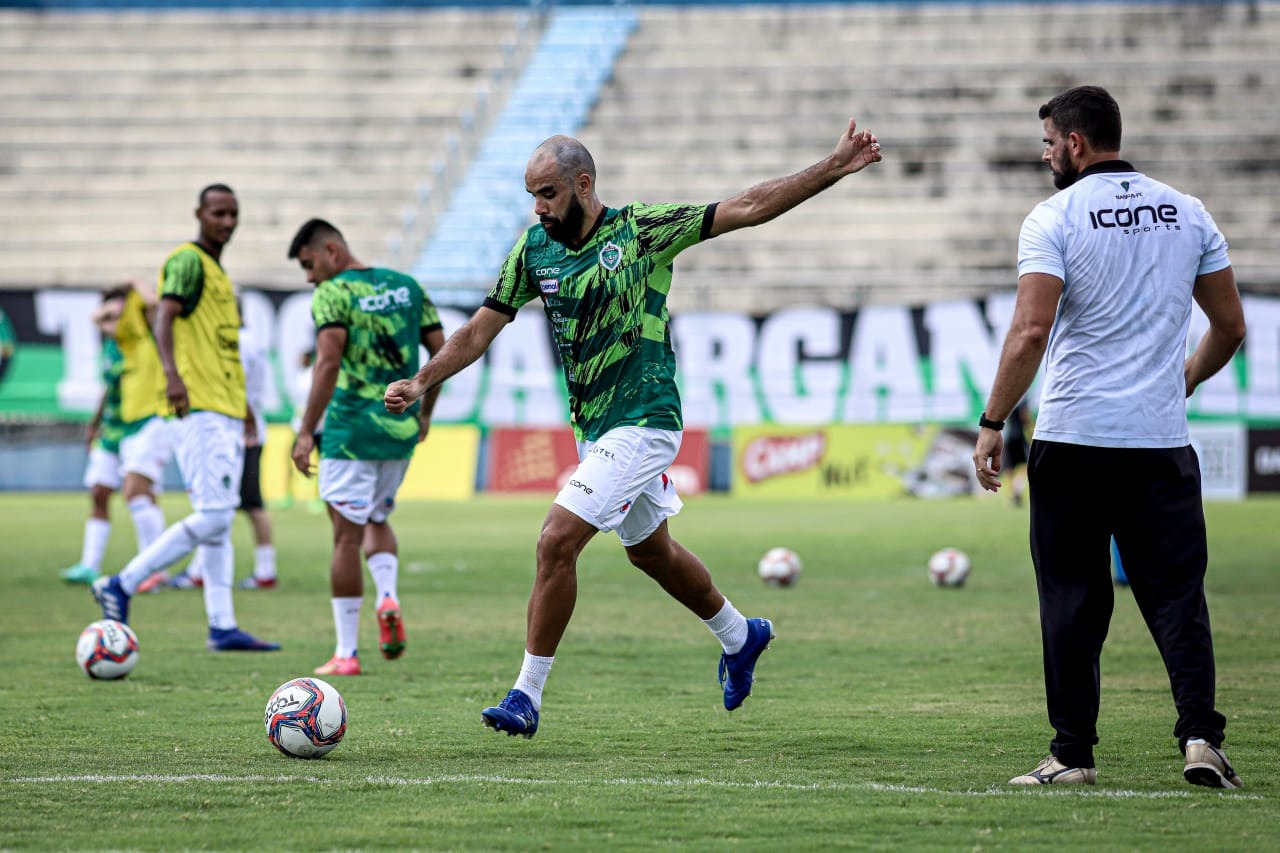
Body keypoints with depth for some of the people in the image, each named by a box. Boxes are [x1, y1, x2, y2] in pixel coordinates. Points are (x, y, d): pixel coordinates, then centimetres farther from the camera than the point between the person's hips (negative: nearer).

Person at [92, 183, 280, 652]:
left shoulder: (218, 270, 22)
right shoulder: (188, 260, -7)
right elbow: (165, 316, -21)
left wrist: (243, 405, 31)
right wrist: (172, 374, -36)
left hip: (226, 409, 10)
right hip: (199, 407, -10)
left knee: (218, 520, 7)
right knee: (213, 516, -16)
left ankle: (223, 627, 7)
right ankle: (122, 585, -10)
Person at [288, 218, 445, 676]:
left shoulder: (332, 294, -9)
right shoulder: (406, 286, 11)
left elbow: (329, 362, -20)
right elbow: (441, 349, 12)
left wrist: (306, 431, -18)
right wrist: (424, 414, 21)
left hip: (352, 431, -6)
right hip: (402, 430, 6)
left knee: (347, 535, 0)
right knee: (377, 519, 24)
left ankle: (346, 653, 1)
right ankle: (388, 597, -3)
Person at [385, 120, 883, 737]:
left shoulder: (641, 230, -13)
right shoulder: (535, 248, 2)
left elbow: (748, 208, -12)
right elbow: (480, 330, 4)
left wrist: (835, 169, -18)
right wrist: (420, 383, -8)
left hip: (642, 423, -7)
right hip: (592, 427, 7)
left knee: (557, 542, -18)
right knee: (650, 551, 23)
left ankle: (527, 696, -9)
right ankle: (740, 635, 47)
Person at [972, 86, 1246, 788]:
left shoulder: (1054, 218, -5)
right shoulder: (1186, 212, 8)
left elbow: (1030, 333, -14)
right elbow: (1229, 326, 13)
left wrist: (992, 425, -8)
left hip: (1072, 440, -3)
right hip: (1162, 440, 3)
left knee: (1073, 600, 5)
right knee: (1176, 593, 6)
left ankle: (1073, 753, 6)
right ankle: (1200, 735, -9)